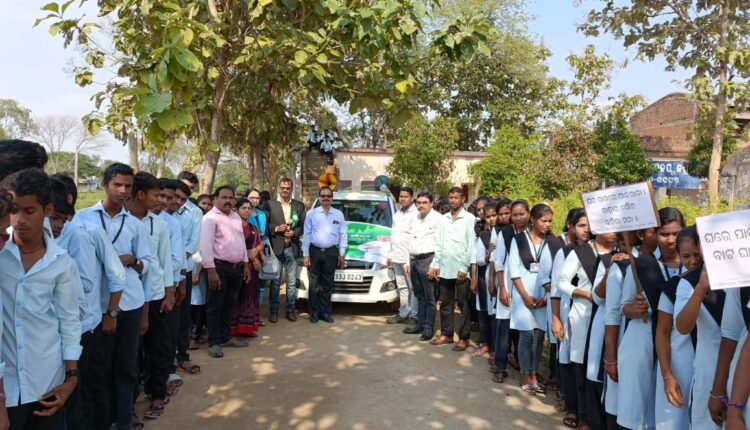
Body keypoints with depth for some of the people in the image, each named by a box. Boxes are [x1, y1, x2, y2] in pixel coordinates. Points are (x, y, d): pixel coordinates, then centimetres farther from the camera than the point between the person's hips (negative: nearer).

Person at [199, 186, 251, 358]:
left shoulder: (236, 216, 13)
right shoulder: (210, 218, -11)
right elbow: (205, 245, -18)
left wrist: (245, 264, 15)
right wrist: (211, 270, -24)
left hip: (236, 267, 7)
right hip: (219, 267, -7)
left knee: (230, 305, 16)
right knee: (215, 306, 2)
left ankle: (225, 337, 28)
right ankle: (214, 342, 12)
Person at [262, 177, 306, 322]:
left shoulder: (299, 205, 9)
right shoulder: (269, 204, 2)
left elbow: (303, 225, 5)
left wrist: (294, 232, -12)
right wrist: (276, 228, -15)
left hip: (292, 248, 2)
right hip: (276, 248, -2)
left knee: (292, 282, 8)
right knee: (275, 282, 5)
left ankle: (291, 310, 18)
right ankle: (274, 310, 13)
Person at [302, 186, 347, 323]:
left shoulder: (338, 214, 6)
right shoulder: (311, 213, 2)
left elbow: (342, 235, 7)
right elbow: (307, 234, 0)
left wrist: (342, 254, 2)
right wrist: (305, 254, -4)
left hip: (331, 252, 1)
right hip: (315, 251, -1)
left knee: (328, 284, 8)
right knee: (314, 284, 4)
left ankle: (325, 312, 17)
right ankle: (314, 312, 13)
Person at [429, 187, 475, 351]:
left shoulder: (469, 219, -5)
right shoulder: (444, 218, 11)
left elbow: (471, 245, -9)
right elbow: (439, 243, 13)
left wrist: (464, 268, -12)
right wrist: (436, 264, 7)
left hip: (461, 269, -5)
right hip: (445, 268, 6)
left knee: (463, 305, 4)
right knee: (445, 303, 13)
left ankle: (463, 338, 12)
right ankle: (446, 334, 24)